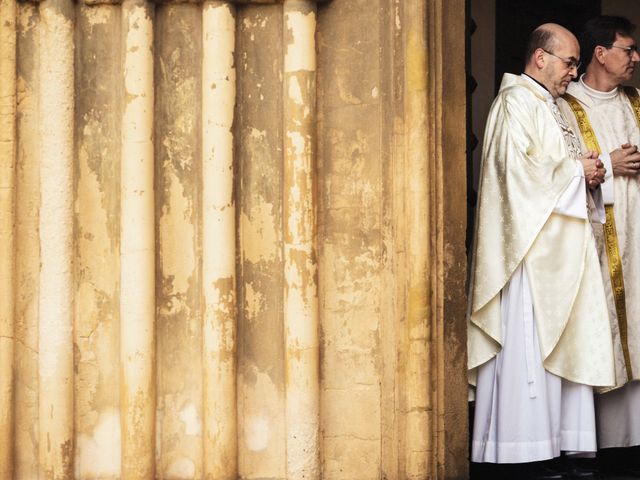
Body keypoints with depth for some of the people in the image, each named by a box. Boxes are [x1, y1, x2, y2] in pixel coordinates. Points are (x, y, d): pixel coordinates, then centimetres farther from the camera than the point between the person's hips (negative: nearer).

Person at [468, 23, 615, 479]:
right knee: (527, 348, -9)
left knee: (560, 347, 7)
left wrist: (591, 174, 5)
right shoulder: (517, 101, -8)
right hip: (530, 249, -10)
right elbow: (515, 166, -20)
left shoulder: (553, 106, 21)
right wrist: (575, 170, -10)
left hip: (560, 250, 10)